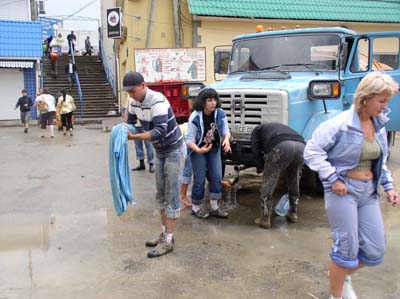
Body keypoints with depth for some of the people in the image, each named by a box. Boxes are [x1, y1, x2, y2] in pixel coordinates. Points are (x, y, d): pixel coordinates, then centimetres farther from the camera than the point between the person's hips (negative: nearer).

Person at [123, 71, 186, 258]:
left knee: (171, 196, -5)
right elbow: (130, 121, 11)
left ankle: (168, 241, 1)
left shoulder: (158, 101, -28)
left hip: (174, 151, -8)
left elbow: (159, 132, -34)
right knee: (161, 195, 13)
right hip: (159, 152, 8)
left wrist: (133, 137, -38)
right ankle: (165, 233, 24)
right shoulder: (134, 102, -3)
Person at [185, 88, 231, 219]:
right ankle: (196, 208, 17)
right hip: (198, 150, -4)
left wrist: (226, 139, -30)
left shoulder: (220, 114, -13)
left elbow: (225, 130, -6)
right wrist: (198, 150, -41)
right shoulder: (195, 117, -25)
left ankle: (215, 207, 16)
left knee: (217, 177, 2)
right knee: (200, 179, -2)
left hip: (214, 148, 5)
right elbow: (189, 139, -23)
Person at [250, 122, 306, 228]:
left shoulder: (258, 129, 33)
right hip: (301, 145, 6)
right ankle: (293, 214, 35)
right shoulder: (281, 127, 47)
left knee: (268, 184, 5)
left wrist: (261, 168, 26)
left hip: (281, 145, -5)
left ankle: (265, 219, 8)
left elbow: (255, 150, 17)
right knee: (294, 183, 24)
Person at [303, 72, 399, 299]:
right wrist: (333, 179, -18)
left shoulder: (379, 125, 7)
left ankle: (345, 276, 38)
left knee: (375, 251, 9)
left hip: (369, 191, 7)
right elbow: (312, 151, -16)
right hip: (343, 191, -7)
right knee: (347, 249, 0)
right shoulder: (341, 124, -16)